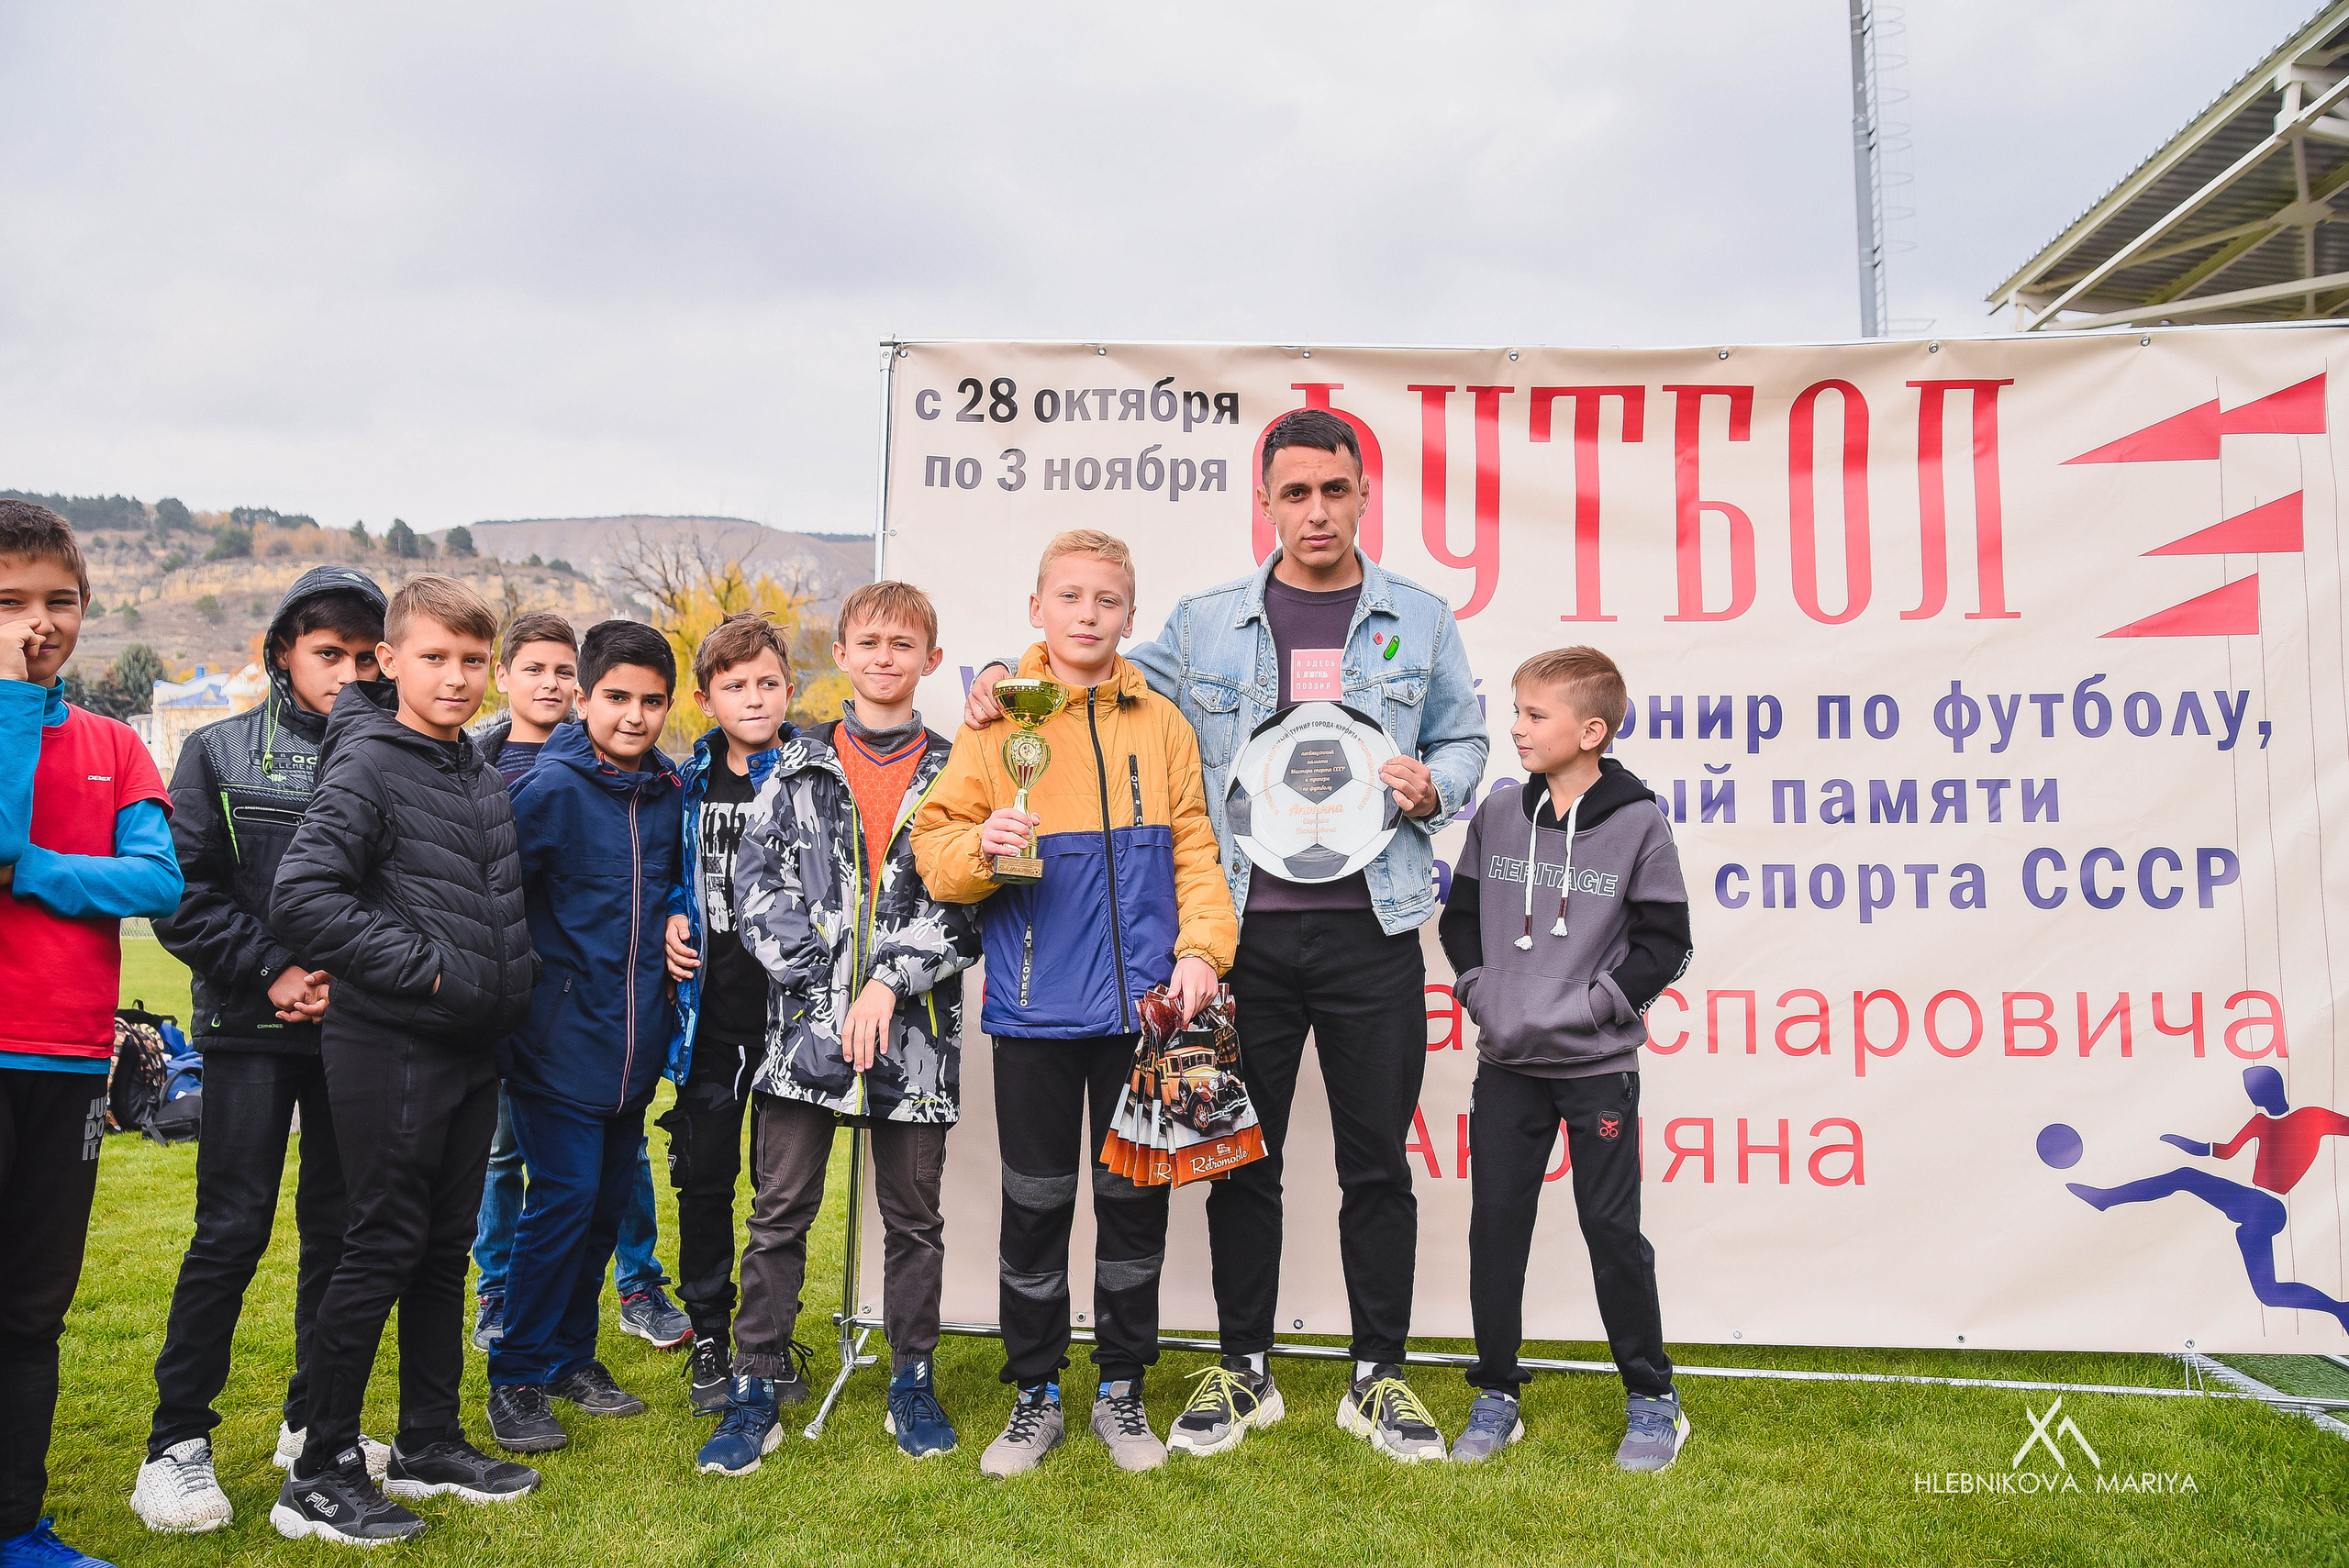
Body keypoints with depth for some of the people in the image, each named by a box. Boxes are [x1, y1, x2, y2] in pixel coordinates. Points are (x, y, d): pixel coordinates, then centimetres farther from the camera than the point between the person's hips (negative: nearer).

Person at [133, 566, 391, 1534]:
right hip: (250, 1027, -2)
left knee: (340, 1225, 8)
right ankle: (177, 1443, 9)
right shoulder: (221, 753, 2)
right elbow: (182, 892, -3)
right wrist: (270, 972, -11)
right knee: (232, 1229, -4)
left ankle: (315, 1420, 23)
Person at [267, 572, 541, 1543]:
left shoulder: (481, 773, 12)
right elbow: (300, 899, -22)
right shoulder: (366, 764, -12)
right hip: (390, 1050, -7)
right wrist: (425, 967, -18)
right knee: (383, 1249, -1)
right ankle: (320, 1476, 12)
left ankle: (428, 1444, 27)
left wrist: (510, 978, 11)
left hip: (470, 1049, 7)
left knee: (445, 1245, 14)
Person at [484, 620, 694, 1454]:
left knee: (609, 1199, 14)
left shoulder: (669, 792, 6)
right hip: (561, 1038, -6)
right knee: (564, 1198, -6)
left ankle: (571, 1355, 30)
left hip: (636, 1038, 6)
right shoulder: (548, 788, -12)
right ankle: (517, 1379, 10)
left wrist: (676, 920, 7)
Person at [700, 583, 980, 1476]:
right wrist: (829, 988, -9)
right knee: (779, 1215, 4)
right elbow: (757, 884, 1)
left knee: (913, 1216, 10)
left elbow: (969, 900, -2)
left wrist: (890, 983, -13)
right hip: (804, 1022, 1)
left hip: (915, 1029, 0)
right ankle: (757, 1393, 16)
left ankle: (913, 1383, 25)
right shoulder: (798, 768, 8)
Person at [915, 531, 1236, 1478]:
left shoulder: (1160, 722, 6)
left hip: (1142, 1006, 1)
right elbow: (935, 841, 1)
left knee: (1134, 1198, 10)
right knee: (1035, 1203, 8)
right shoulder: (997, 719, 2)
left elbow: (1194, 849, 5)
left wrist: (1200, 948, -7)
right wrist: (980, 844, -19)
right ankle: (1035, 1394, 25)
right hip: (1035, 1009, -1)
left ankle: (1121, 1391, 27)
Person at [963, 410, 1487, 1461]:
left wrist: (1433, 786, -5)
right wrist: (1007, 683, 1)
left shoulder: (1419, 620, 9)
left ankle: (1379, 1376, 22)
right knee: (1242, 1156, 8)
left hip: (1371, 924, 0)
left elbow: (1463, 741, 16)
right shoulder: (1206, 624, 9)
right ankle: (1243, 1372, 24)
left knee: (1377, 1158, 7)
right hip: (1246, 928, 0)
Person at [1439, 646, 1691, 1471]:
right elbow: (1460, 915, 14)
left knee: (1613, 1230, 3)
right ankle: (1496, 1396, 22)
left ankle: (1652, 1400, 22)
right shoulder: (1497, 814, 4)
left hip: (1598, 1065, -3)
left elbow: (1664, 941, -4)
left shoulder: (1638, 822, -7)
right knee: (1495, 1225, 7)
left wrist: (1595, 1004, -12)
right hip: (1506, 1063, 4)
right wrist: (1480, 990, 1)